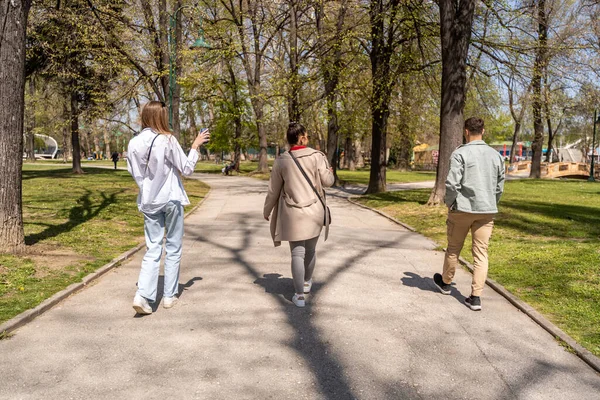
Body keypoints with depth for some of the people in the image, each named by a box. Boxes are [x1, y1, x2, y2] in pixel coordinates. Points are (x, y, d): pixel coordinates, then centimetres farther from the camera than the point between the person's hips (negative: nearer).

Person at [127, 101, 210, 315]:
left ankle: (143, 295, -5)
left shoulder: (134, 143, -1)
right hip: (171, 199, -4)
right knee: (173, 249, 10)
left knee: (152, 249, 9)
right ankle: (169, 296, 16)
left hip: (149, 201, 4)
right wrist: (195, 146, 3)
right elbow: (187, 169, -8)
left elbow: (133, 171, 9)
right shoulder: (167, 140, -14)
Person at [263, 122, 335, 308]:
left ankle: (300, 295, 1)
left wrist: (267, 210, 18)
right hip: (314, 211, 1)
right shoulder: (317, 156, -7)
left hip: (293, 213, -1)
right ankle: (307, 283, 40)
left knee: (297, 253, 3)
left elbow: (273, 190, 4)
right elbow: (327, 181, -6)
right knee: (310, 249, 19)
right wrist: (330, 172, 17)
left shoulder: (281, 161, -2)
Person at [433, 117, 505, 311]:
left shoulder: (460, 153, -9)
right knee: (481, 254, 5)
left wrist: (449, 203, 0)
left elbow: (452, 183, -16)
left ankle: (445, 282, 34)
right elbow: (500, 187, 9)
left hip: (463, 208, -3)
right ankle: (475, 297, 3)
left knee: (453, 249, 14)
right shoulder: (496, 155, 7)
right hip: (487, 211, 4)